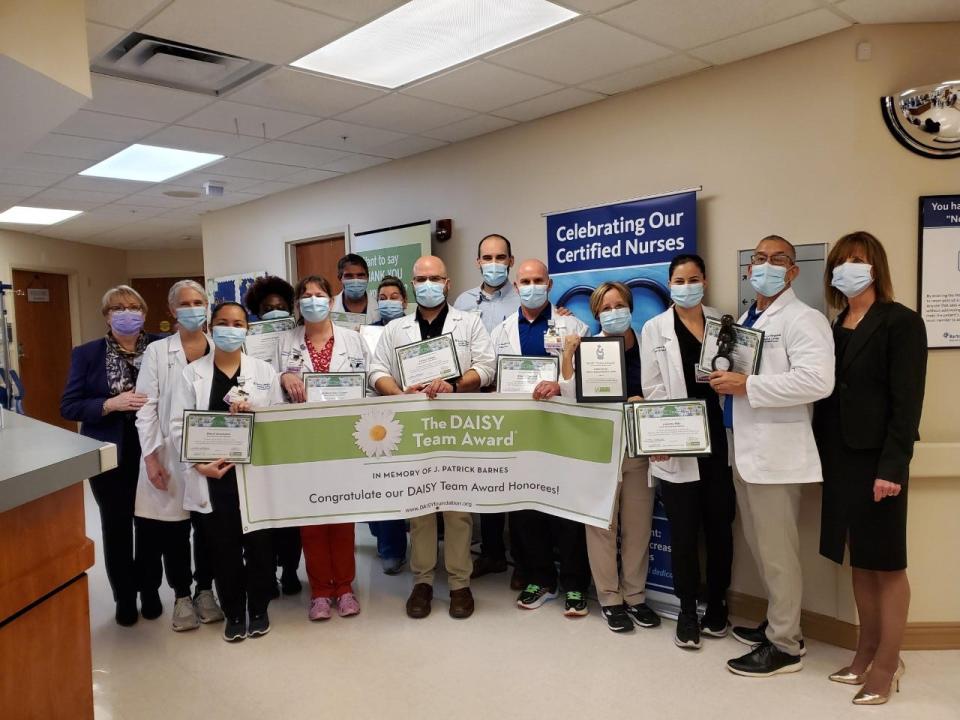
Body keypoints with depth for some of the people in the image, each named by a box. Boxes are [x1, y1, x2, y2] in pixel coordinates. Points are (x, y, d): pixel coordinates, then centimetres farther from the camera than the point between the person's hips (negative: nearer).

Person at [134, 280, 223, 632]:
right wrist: (150, 456, -9)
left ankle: (205, 590, 28)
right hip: (170, 453, -1)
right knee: (173, 529, 5)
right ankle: (182, 596, 23)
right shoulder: (156, 352, 1)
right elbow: (146, 407, -3)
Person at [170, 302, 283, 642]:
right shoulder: (192, 373, 5)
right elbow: (179, 425, 0)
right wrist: (199, 463, -13)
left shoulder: (264, 371, 6)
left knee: (259, 544, 7)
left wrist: (253, 414, -16)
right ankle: (233, 613, 26)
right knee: (223, 549, 8)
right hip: (211, 476, 0)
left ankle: (258, 609, 27)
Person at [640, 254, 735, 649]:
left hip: (717, 439, 2)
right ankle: (687, 612, 21)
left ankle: (716, 606, 27)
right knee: (683, 531, 5)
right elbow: (652, 389, -2)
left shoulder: (722, 322, 10)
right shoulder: (654, 328, 3)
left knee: (720, 526, 9)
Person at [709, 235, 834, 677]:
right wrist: (724, 381, 8)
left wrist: (746, 386, -22)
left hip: (776, 453, -9)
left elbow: (818, 381, -25)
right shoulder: (745, 320, 18)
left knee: (777, 552, 0)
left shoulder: (803, 319, -10)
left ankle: (785, 645, 14)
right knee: (760, 548, 18)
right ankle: (776, 622, 33)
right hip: (745, 450, 9)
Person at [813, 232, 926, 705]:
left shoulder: (900, 322, -5)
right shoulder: (835, 329, 13)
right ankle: (867, 652, 23)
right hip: (841, 458, 6)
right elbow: (827, 397, 11)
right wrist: (820, 454, 4)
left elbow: (907, 401, -12)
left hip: (877, 458, -6)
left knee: (886, 562, 3)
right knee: (859, 561, 12)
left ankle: (887, 664, 13)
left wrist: (893, 465, -19)